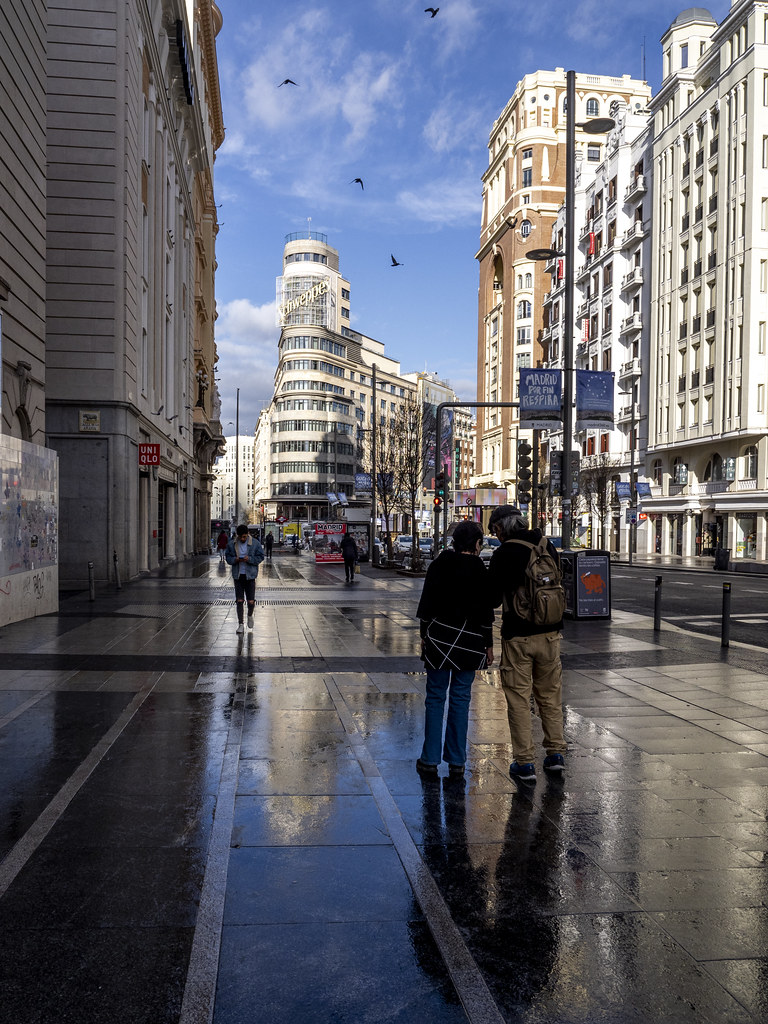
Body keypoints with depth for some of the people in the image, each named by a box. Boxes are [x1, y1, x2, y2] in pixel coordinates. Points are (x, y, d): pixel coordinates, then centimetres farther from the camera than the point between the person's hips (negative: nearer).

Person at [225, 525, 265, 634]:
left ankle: (250, 615, 33)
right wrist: (235, 560, -14)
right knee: (239, 601, -1)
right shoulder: (231, 544, 1)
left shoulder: (255, 543, -3)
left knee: (251, 601, 1)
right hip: (238, 575, 1)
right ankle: (240, 624, 6)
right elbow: (228, 557, 7)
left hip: (250, 575, -1)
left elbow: (260, 557, -1)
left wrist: (250, 559, -19)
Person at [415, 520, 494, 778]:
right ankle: (456, 761, 11)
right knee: (461, 699, 7)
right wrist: (489, 645, 6)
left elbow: (426, 604, 3)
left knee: (435, 697, 7)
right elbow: (486, 613, -3)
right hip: (469, 641, -1)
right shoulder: (480, 570, -6)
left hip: (439, 639, 1)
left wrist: (424, 635, 12)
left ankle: (430, 759, 8)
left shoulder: (439, 565, 0)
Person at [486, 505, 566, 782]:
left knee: (519, 699, 3)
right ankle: (555, 753, 22)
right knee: (550, 695, 17)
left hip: (517, 636, -5)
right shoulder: (548, 547, 4)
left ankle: (524, 763, 5)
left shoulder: (504, 554, -12)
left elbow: (493, 598, -7)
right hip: (550, 633, 5)